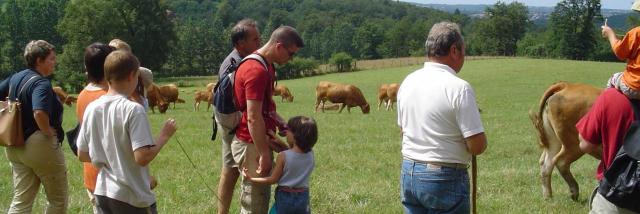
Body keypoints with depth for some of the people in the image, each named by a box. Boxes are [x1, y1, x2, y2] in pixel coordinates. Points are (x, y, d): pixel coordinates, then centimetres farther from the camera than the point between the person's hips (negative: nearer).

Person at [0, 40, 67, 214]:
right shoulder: (41, 83, -19)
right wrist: (49, 131, -18)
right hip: (40, 145, -8)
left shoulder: (15, 78, 8)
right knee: (58, 200, 8)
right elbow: (39, 113, -35)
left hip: (16, 146, 8)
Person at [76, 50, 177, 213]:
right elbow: (143, 157, -22)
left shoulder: (91, 108, 2)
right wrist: (165, 135, -9)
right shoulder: (133, 109, -17)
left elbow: (82, 155, 9)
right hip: (132, 198, -6)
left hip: (102, 193, 6)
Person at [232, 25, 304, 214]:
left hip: (258, 140, 10)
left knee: (261, 196, 18)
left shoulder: (266, 66, 11)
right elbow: (253, 118, -25)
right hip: (251, 144, -10)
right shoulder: (256, 70, -23)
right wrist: (264, 154, -21)